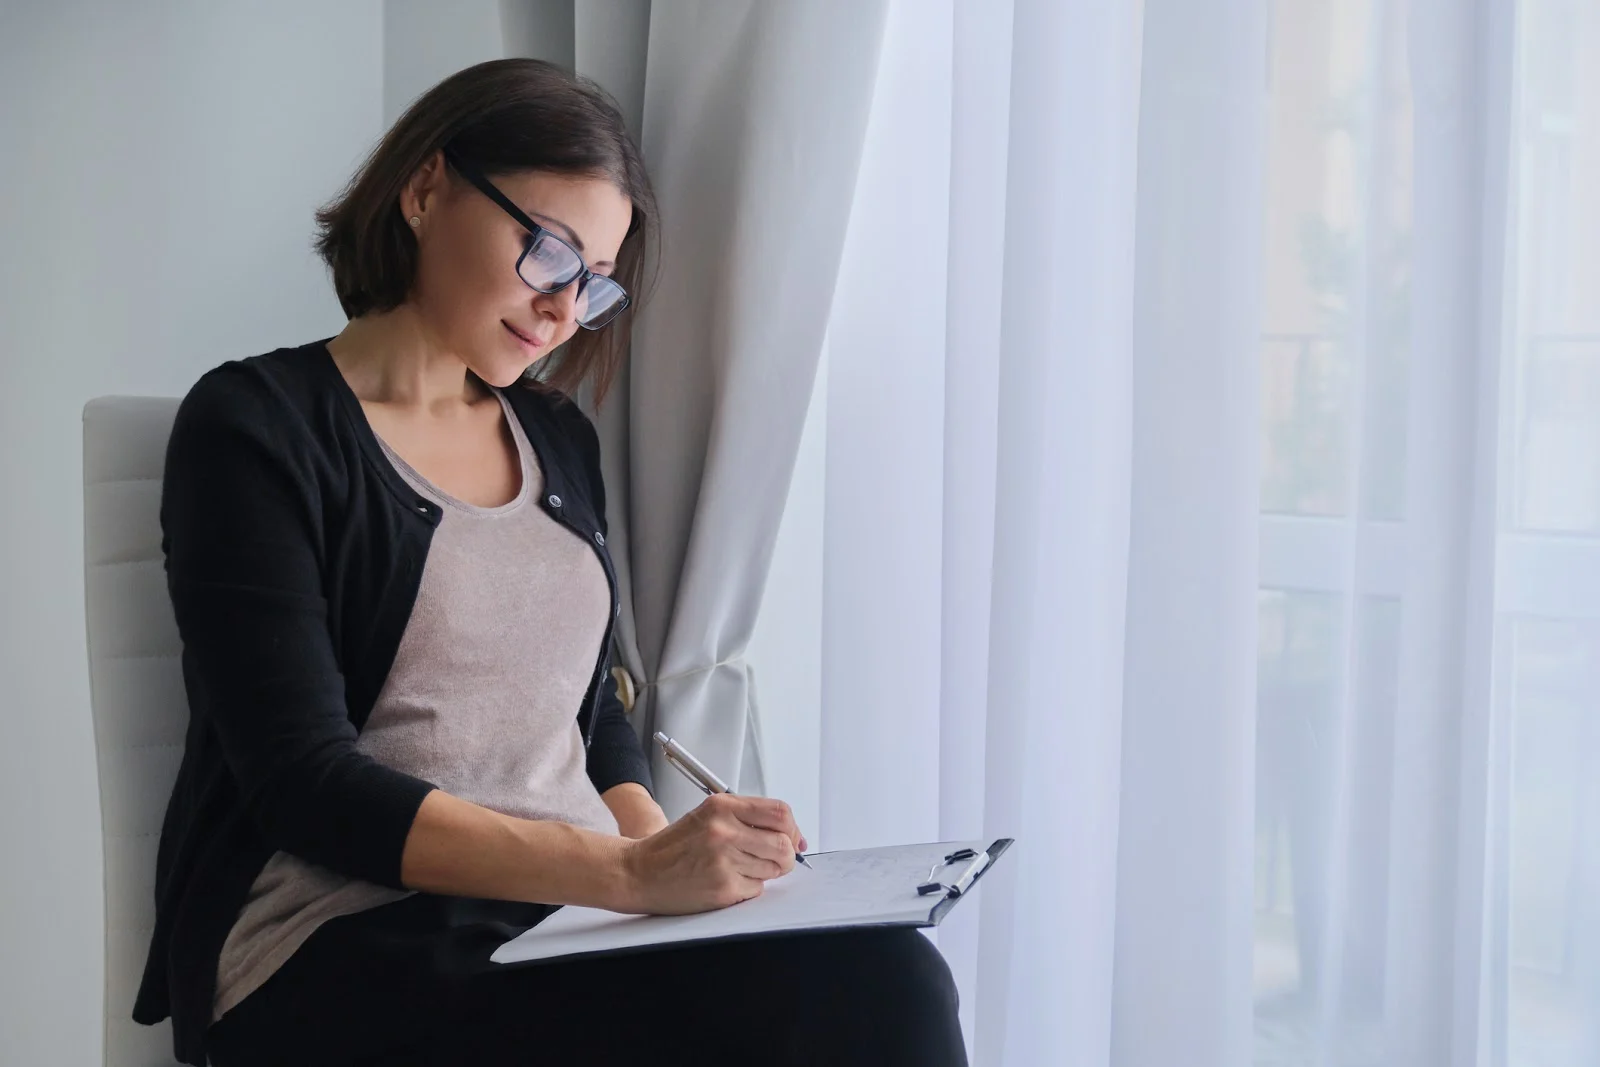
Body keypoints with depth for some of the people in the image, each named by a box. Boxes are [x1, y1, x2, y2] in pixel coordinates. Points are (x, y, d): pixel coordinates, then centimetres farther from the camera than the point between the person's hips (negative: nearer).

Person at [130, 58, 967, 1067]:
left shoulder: (560, 439, 17)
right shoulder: (257, 425, -3)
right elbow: (304, 780, -12)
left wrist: (672, 855, -1)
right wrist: (630, 871, -22)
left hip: (574, 918, 6)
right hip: (341, 946, -6)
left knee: (887, 977, -25)